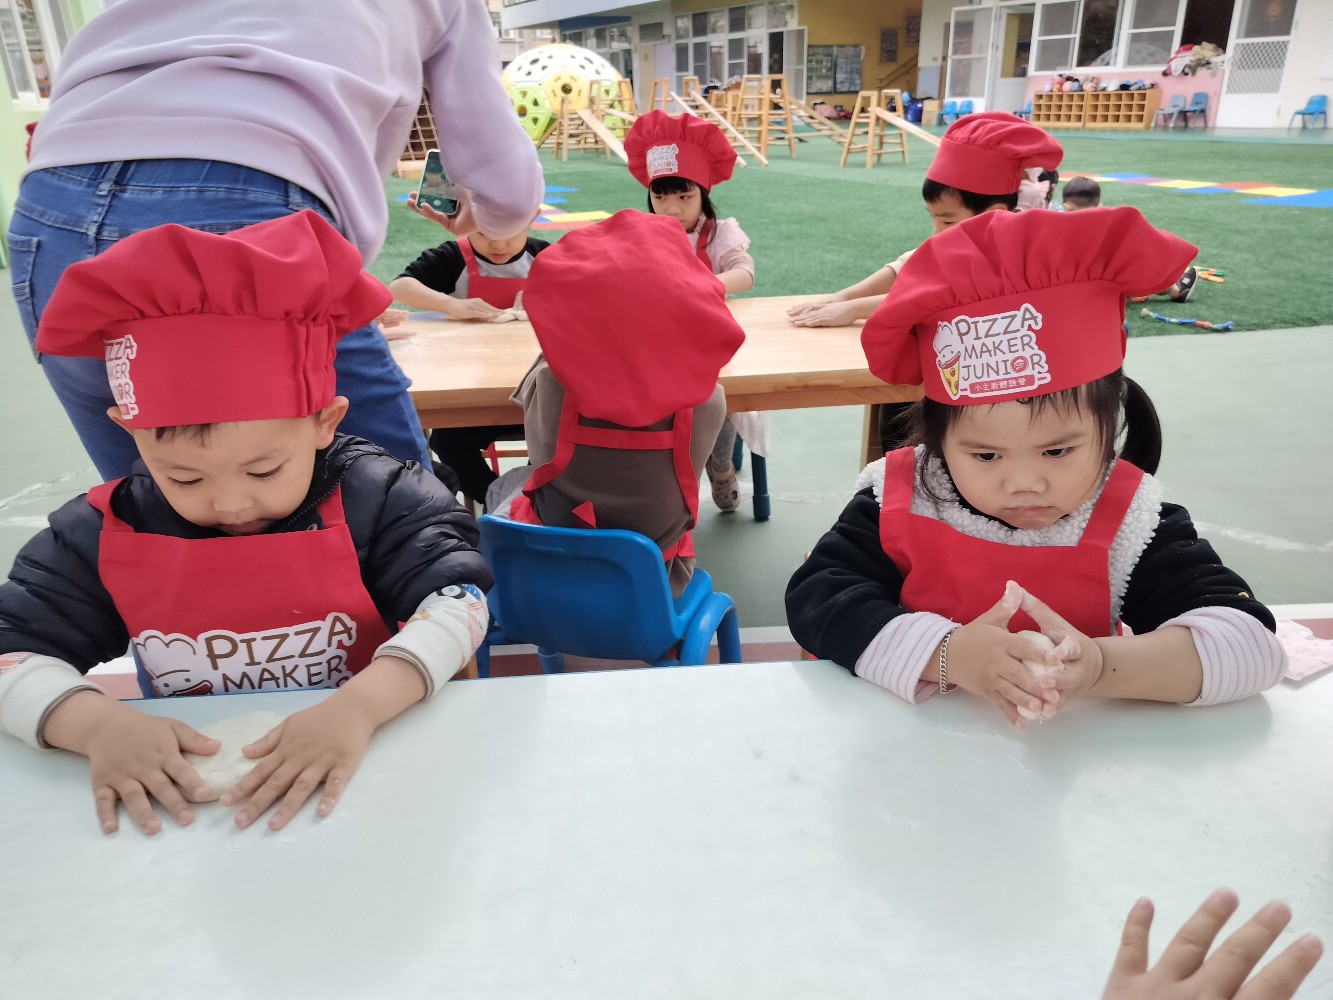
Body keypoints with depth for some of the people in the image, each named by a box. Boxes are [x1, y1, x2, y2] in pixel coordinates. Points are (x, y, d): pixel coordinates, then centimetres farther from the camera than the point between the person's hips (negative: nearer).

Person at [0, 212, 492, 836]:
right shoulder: (97, 535, -2)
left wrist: (358, 706, -31)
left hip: (364, 769, -2)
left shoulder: (379, 499, -10)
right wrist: (94, 723, -21)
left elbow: (457, 603, -17)